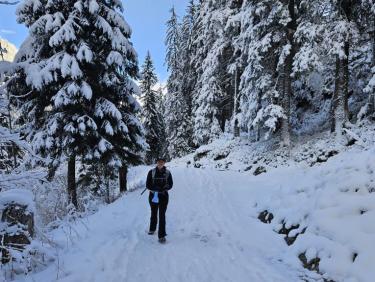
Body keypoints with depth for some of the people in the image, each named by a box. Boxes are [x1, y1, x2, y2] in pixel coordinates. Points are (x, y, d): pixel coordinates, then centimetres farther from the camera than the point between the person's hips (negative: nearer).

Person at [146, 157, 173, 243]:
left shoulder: (168, 173, -3)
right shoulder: (151, 172, -5)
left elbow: (170, 185, -1)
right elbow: (148, 185, -6)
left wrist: (163, 188, -21)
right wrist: (156, 188, -22)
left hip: (163, 196, -1)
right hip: (153, 196, 1)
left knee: (162, 215, -8)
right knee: (154, 213, 18)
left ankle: (162, 236, -5)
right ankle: (152, 229, 43)